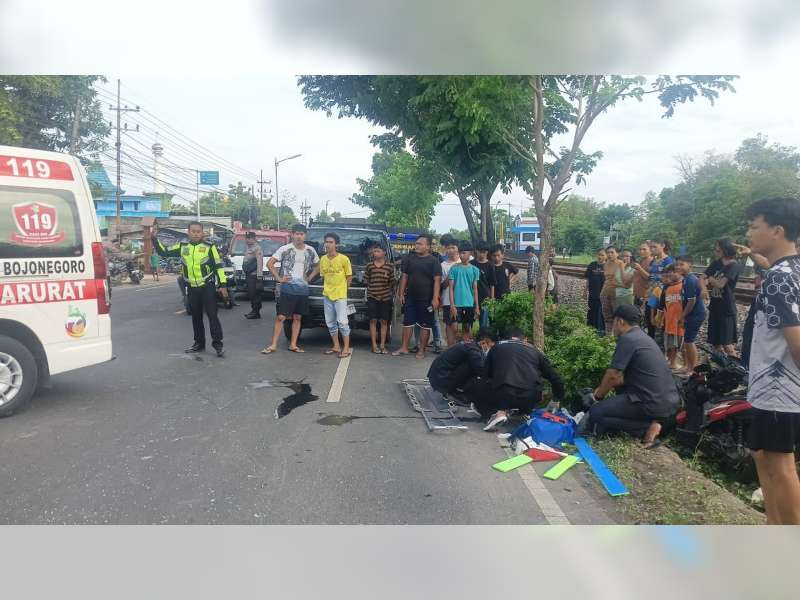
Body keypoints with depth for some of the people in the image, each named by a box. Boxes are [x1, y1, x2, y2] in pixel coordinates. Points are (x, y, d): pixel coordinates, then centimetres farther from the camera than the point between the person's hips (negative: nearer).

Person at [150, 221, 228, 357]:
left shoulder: (209, 247, -5)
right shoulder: (182, 246, 6)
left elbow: (218, 266, -5)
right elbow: (163, 252, 10)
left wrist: (222, 284, -10)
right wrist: (154, 238, -2)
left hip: (207, 286, -5)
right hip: (192, 288, 5)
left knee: (212, 315, -7)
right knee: (196, 317, 13)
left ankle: (217, 344, -3)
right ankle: (199, 343, 24)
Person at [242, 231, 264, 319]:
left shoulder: (257, 248, -13)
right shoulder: (247, 247, 17)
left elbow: (260, 263, -20)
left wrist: (259, 276, -24)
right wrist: (244, 272, 21)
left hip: (254, 275, -10)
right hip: (248, 275, 10)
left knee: (255, 294, -7)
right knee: (250, 294, 13)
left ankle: (256, 312, -2)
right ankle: (254, 310, 21)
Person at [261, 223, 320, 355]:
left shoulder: (310, 251, 4)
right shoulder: (285, 249, -7)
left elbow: (317, 265, 20)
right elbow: (269, 263, -5)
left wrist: (310, 278, 9)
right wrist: (279, 278, -8)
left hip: (303, 289, 4)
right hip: (288, 288, -4)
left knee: (297, 318, 9)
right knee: (280, 317, -4)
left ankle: (293, 345, 16)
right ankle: (273, 345, 1)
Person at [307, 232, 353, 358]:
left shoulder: (344, 259, -9)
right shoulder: (323, 259, 5)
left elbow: (349, 277, -3)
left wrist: (341, 289, -2)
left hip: (340, 295, -6)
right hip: (327, 295, 6)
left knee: (342, 322, -6)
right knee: (330, 323, 10)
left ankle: (346, 348, 0)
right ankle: (336, 347, 20)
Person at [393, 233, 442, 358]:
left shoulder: (433, 261, -5)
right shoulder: (410, 258, 9)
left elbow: (437, 280, -11)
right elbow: (404, 276, 11)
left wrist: (435, 298, -18)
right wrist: (401, 293, 5)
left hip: (426, 299, -4)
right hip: (410, 298, 4)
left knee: (425, 325, 3)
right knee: (407, 323, 8)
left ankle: (421, 350, 12)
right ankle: (404, 348, 16)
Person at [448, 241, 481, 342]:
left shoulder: (474, 270, 5)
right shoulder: (454, 268, -1)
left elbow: (475, 289, 8)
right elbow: (451, 288, -2)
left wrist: (477, 306, 4)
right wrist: (452, 305, -9)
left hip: (470, 304, 2)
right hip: (457, 304, -2)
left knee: (467, 328, 9)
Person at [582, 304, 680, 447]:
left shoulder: (627, 339, -11)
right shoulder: (643, 337, 17)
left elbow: (612, 375, -10)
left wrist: (599, 395, 7)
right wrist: (604, 388, 26)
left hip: (655, 404, -9)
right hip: (670, 401, 9)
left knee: (595, 413, -3)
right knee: (622, 387, 31)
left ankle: (648, 428, -5)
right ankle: (652, 420, 13)